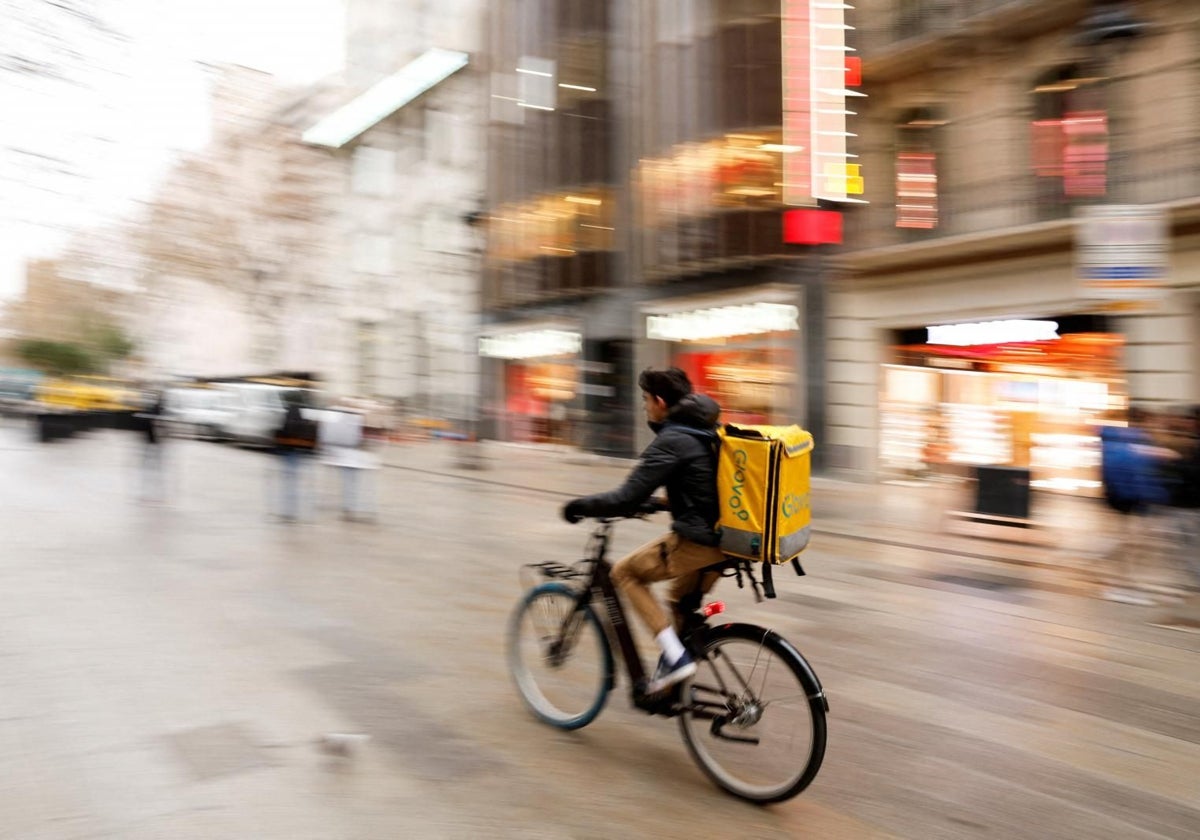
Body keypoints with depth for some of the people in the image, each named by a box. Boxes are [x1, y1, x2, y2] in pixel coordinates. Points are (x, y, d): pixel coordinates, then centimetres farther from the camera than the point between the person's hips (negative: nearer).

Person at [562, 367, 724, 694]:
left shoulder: (671, 441, -15)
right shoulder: (708, 431, 12)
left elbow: (627, 498, -19)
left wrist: (580, 505, -4)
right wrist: (657, 502, 35)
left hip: (694, 542, -9)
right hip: (725, 539, 9)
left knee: (624, 572, 9)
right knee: (681, 606, 24)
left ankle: (675, 657, 1)